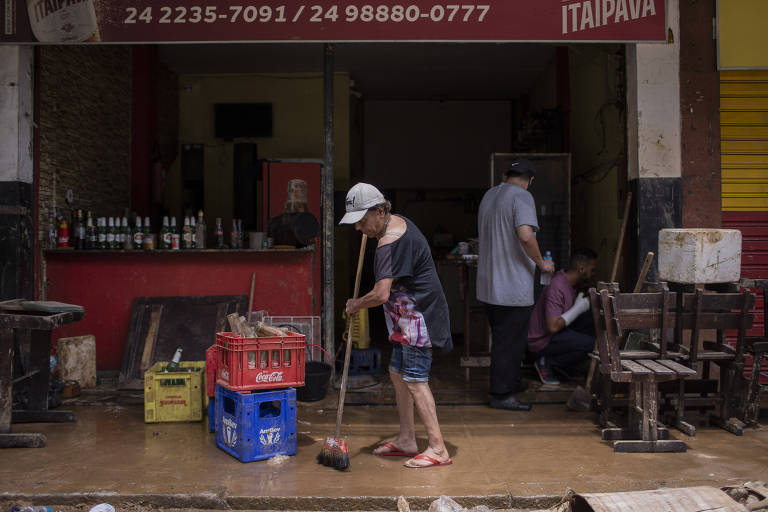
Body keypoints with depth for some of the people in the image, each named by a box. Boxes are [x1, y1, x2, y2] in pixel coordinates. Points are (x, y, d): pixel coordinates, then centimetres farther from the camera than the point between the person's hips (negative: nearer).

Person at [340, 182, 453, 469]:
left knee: (415, 380, -9)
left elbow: (381, 295, -30)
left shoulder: (389, 243, -24)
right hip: (409, 316, 11)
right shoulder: (398, 222, 8)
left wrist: (354, 305, -12)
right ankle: (406, 440, 24)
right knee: (398, 374, 15)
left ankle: (438, 449, -3)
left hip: (417, 316, -11)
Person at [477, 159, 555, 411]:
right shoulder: (522, 197, -13)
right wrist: (541, 263, -12)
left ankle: (512, 383, 33)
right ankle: (501, 395, 6)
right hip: (513, 285, -8)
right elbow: (525, 236, -26)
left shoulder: (488, 196, 13)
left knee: (502, 338, 19)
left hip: (489, 284, 8)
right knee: (510, 341, 0)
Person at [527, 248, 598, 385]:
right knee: (590, 345, -23)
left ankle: (567, 364, 9)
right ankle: (545, 362, -5)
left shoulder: (569, 281, 2)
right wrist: (578, 308, -20)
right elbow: (553, 327, -31)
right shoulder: (557, 287, -27)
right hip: (542, 341, -10)